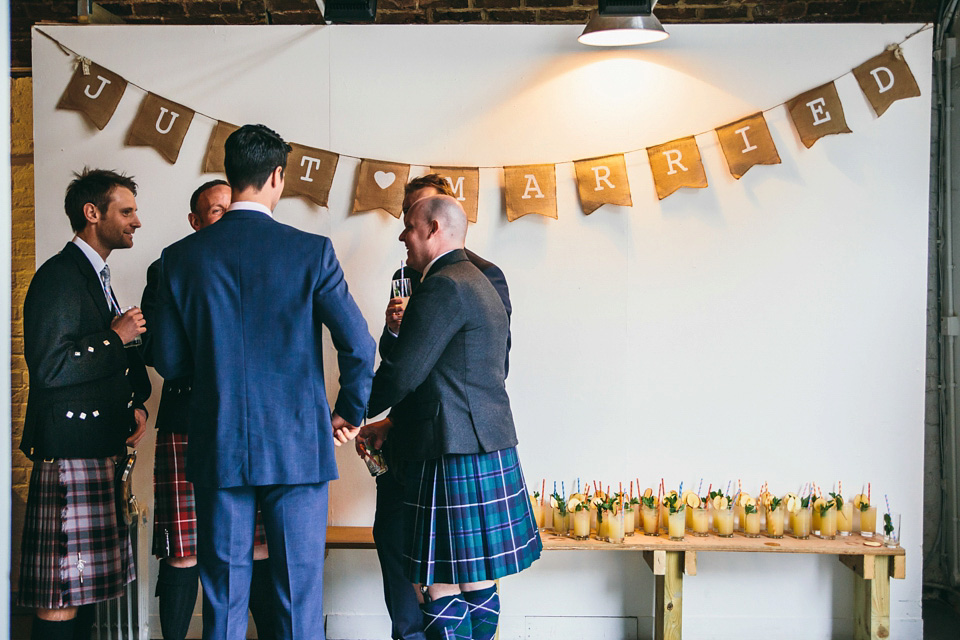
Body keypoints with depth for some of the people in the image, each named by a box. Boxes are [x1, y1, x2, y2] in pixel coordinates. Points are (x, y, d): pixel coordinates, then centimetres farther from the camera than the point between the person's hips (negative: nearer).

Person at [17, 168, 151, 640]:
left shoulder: (98, 278, 21)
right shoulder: (59, 275, -10)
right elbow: (50, 366, -21)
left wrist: (136, 406, 9)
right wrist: (116, 337, -11)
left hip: (104, 450, 10)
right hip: (71, 453, -10)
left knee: (87, 581, 11)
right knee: (63, 594, -6)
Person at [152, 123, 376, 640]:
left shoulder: (180, 257, -1)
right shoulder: (311, 251, -7)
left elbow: (169, 362, 4)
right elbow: (358, 345, -10)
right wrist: (349, 412, 6)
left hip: (217, 447, 2)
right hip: (297, 446, -2)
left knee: (223, 596, 13)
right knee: (299, 593, 8)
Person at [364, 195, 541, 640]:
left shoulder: (443, 287, -13)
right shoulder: (480, 283, 20)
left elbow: (402, 373, -17)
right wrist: (393, 426, 19)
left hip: (452, 458, -10)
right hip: (490, 450, 10)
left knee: (441, 589, -4)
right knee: (477, 582, 14)